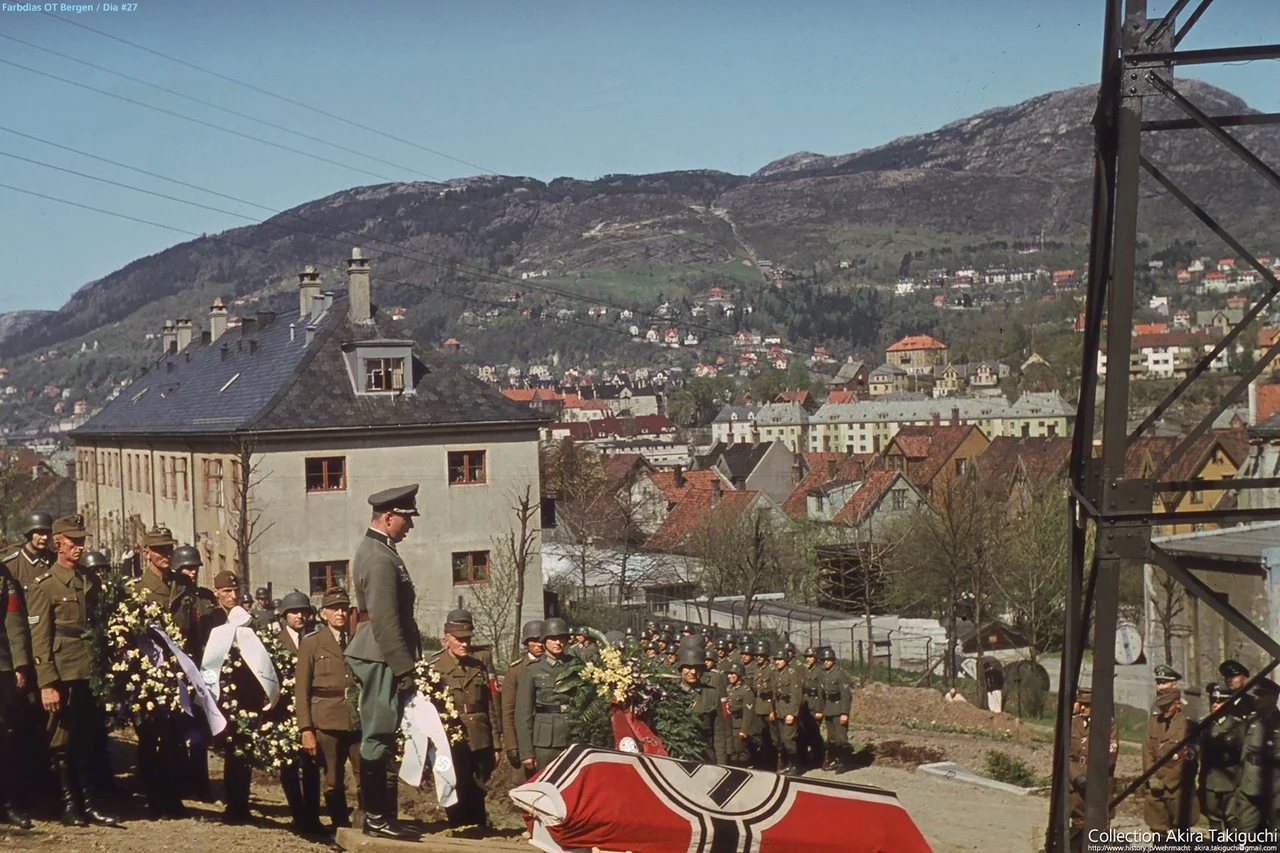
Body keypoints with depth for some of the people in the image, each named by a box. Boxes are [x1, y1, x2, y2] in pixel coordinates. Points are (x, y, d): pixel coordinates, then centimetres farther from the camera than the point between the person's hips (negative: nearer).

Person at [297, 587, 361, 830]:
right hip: (327, 721, -2)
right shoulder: (311, 643, 6)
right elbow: (302, 690, 2)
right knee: (334, 783, 3)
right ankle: (341, 829, 13)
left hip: (360, 720, 2)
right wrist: (306, 730, -6)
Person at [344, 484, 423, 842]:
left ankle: (379, 814, 20)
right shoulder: (380, 559, -18)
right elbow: (386, 623, -22)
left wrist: (405, 665, 20)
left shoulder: (374, 550, 15)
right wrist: (405, 669, -19)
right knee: (379, 738, -4)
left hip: (378, 659, 11)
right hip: (382, 661, -11)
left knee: (379, 738, 13)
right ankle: (377, 818, 2)